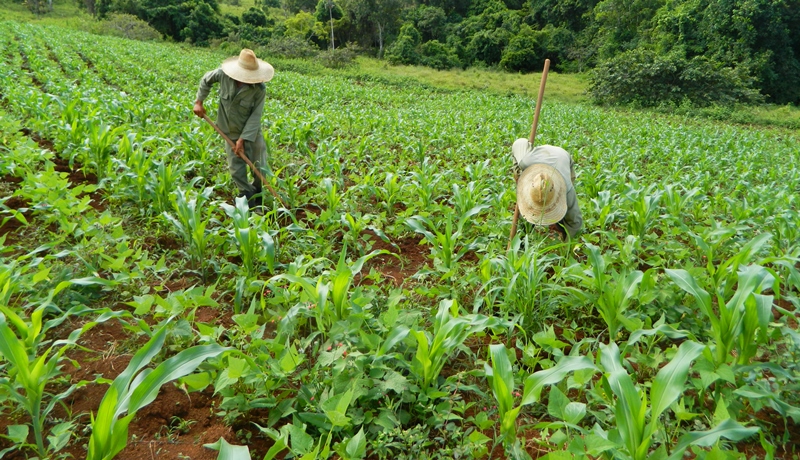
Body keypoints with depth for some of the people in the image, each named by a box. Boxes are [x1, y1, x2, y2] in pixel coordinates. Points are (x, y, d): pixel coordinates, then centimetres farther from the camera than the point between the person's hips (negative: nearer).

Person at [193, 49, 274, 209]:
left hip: (251, 133, -2)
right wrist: (199, 102, 2)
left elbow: (255, 116, -22)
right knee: (236, 170, 6)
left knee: (260, 169, 3)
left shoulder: (259, 88, -25)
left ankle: (258, 197, 29)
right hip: (230, 133, 2)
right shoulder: (223, 74, -17)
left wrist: (242, 139, -24)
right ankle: (247, 199, 24)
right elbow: (206, 80, 6)